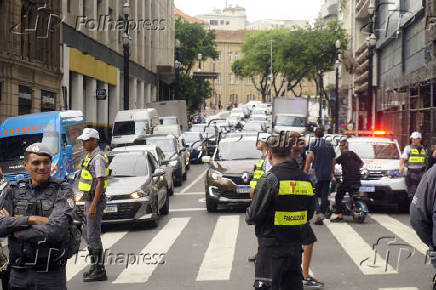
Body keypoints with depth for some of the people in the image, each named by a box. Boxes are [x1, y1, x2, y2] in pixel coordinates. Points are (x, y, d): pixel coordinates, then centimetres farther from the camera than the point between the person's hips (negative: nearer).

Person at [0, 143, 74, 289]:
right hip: (18, 274, 3)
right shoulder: (13, 190, 6)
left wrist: (15, 229, -9)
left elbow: (57, 230, -18)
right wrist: (31, 220, -17)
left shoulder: (62, 190, -5)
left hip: (51, 274, -3)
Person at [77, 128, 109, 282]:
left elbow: (100, 183, -22)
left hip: (95, 200, -10)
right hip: (89, 199, 10)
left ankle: (100, 271, -2)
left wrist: (93, 205, -25)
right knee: (87, 233, 17)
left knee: (93, 235, -7)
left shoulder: (98, 158, -17)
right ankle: (95, 265, 26)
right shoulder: (90, 156, 14)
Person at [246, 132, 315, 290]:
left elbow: (254, 216, -14)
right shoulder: (305, 179, 4)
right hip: (296, 246, 6)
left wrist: (248, 216, 7)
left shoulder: (269, 179, -15)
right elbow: (309, 215, 13)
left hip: (271, 247, -6)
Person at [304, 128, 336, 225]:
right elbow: (333, 160, 13)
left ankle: (319, 213, -18)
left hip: (317, 174, -4)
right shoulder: (329, 145, 12)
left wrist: (306, 169, -15)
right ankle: (321, 217, 10)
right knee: (324, 196, 8)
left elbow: (310, 156, -19)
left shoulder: (313, 144, -4)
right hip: (327, 175, 4)